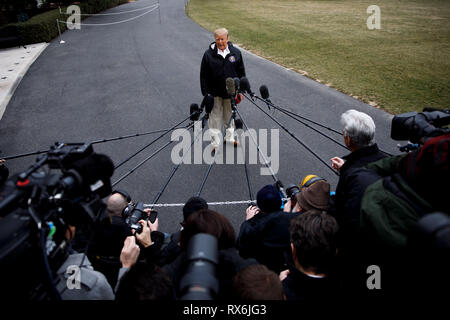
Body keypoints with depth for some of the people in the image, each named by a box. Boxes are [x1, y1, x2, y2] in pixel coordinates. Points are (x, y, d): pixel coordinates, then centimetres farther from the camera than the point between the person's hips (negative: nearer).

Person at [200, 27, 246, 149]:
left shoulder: (235, 52, -1)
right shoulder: (209, 54, -7)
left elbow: (241, 73, 6)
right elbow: (204, 75, -4)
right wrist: (205, 93, -7)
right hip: (215, 93, -2)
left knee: (230, 115, 17)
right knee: (215, 117, 5)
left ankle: (230, 137, 35)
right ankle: (216, 142, 16)